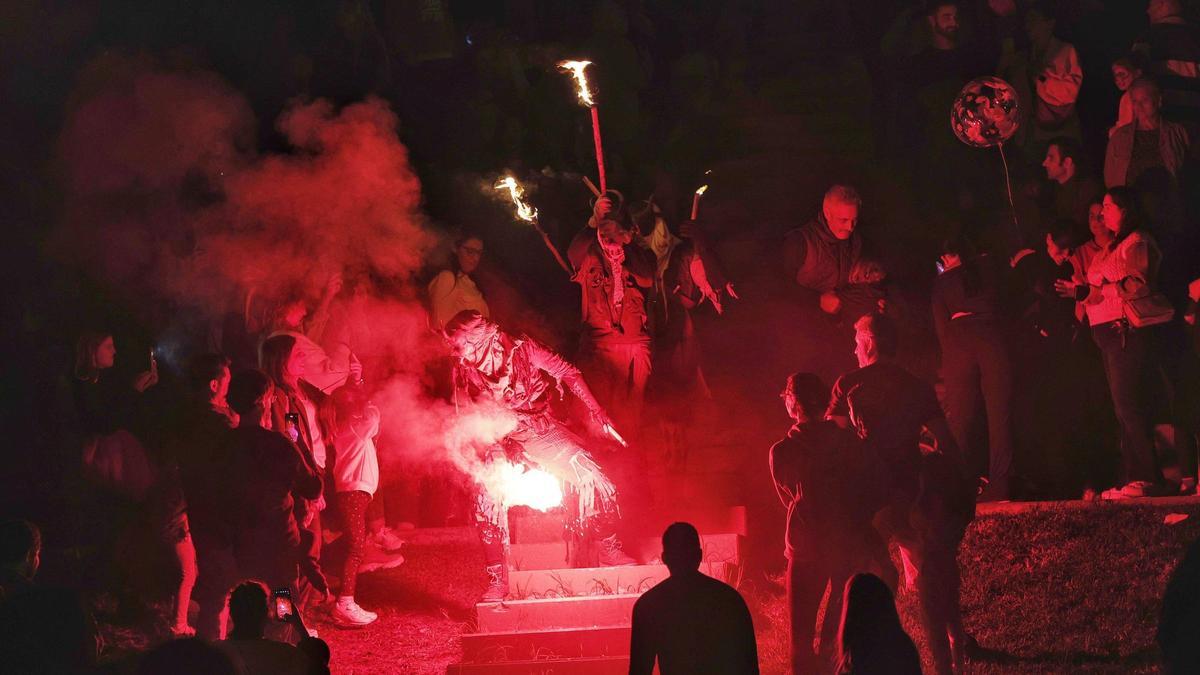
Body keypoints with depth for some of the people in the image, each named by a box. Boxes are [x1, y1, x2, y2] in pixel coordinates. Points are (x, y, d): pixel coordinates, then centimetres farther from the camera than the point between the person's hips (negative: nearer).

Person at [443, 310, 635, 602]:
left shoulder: (521, 350, -17)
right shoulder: (463, 370, -10)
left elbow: (567, 373, -8)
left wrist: (595, 408, -19)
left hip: (543, 433, -1)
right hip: (500, 443, 1)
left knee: (594, 481, -13)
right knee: (487, 501, -23)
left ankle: (610, 551, 10)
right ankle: (497, 579, -7)